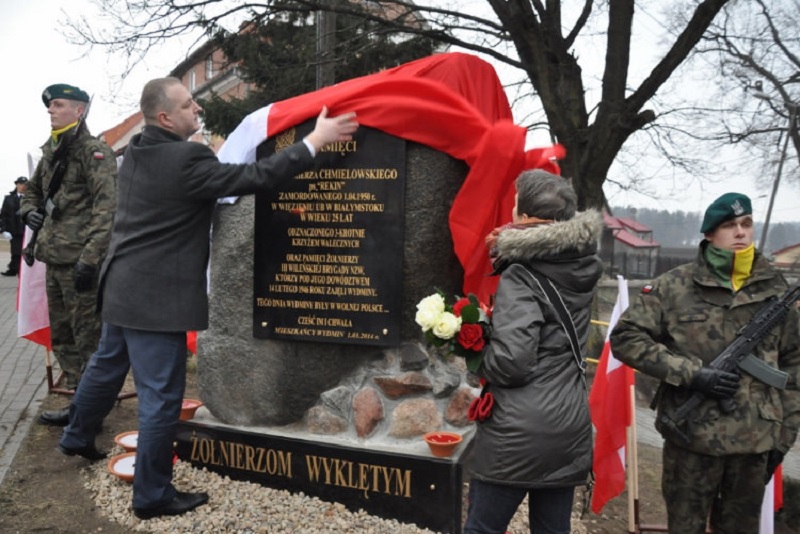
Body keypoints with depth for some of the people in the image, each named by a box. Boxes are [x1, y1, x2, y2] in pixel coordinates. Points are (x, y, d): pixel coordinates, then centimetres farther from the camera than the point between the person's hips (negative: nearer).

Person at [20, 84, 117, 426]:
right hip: (54, 259, 9)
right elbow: (33, 190, 33)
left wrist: (90, 257, -24)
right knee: (61, 336, 15)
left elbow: (106, 210, -17)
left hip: (80, 260, -9)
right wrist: (30, 212, 10)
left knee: (88, 338, -3)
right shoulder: (51, 152, 17)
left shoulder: (95, 152, -8)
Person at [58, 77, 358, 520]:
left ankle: (77, 437, 50)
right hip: (156, 297, -10)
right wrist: (317, 139, -19)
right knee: (161, 396, 0)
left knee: (106, 366, 28)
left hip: (124, 286, 10)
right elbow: (257, 176, -23)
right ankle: (152, 495, 12)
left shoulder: (136, 152, 7)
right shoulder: (185, 159, -21)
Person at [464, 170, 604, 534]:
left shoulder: (521, 276, -16)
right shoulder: (582, 267, 4)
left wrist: (477, 358, -4)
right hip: (570, 427, 7)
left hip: (518, 434, -7)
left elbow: (511, 361, -24)